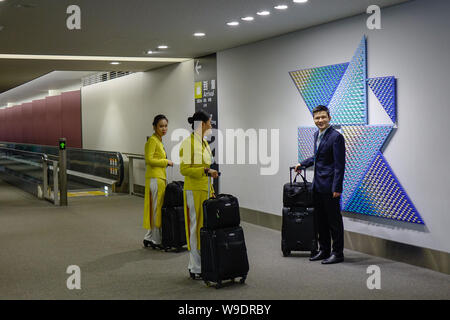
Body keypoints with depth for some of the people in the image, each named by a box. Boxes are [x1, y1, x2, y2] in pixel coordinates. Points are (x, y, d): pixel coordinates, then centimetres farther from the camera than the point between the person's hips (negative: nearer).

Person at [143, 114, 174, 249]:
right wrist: (166, 162, -12)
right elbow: (149, 159, -20)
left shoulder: (159, 140, 17)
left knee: (157, 208, 11)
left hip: (160, 177, 9)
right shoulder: (152, 140, -11)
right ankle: (156, 240, 1)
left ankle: (149, 238, 17)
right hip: (155, 178, -9)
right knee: (157, 208, -5)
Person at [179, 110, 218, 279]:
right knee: (196, 227, -4)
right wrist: (205, 171, -25)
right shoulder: (188, 143, -12)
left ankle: (203, 264, 18)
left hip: (206, 189, 8)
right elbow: (184, 169, -17)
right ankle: (196, 269, 3)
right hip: (194, 190, -8)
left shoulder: (205, 143, 14)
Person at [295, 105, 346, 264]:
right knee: (320, 220, 14)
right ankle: (324, 251, 25)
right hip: (317, 185, 9)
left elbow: (339, 165, -17)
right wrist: (303, 164, 22)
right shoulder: (317, 135, 13)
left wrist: (337, 188, -20)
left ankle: (338, 253, 9)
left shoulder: (336, 137, -15)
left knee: (334, 221, 0)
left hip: (329, 186, -9)